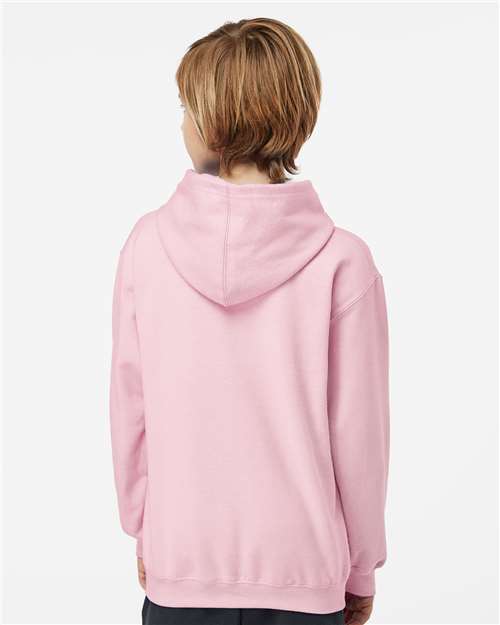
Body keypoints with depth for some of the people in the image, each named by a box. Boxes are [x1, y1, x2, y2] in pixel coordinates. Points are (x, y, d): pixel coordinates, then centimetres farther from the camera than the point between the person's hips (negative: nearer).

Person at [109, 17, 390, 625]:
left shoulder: (148, 243, -10)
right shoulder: (343, 260, -14)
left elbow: (129, 410, -2)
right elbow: (358, 432, -8)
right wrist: (361, 569, 7)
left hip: (178, 567, 1)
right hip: (303, 574, 0)